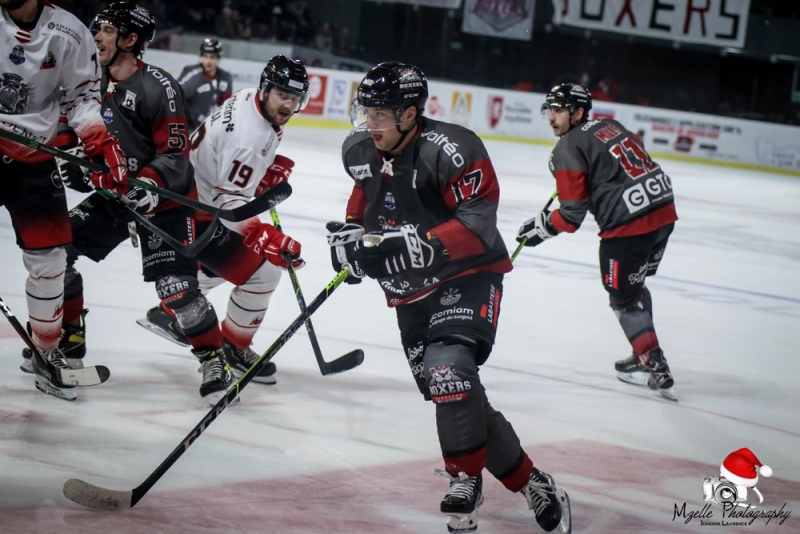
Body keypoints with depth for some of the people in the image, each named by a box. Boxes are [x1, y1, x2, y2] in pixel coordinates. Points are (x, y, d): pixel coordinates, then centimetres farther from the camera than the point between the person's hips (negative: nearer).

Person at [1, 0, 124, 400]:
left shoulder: (68, 34, -8)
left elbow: (82, 95, 1)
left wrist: (98, 138, -13)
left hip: (32, 160, 1)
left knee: (49, 259, 3)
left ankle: (46, 352, 19)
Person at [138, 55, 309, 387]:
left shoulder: (249, 99, -3)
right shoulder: (249, 137, -32)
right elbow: (229, 201, -32)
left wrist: (270, 169, 7)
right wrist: (266, 237, -41)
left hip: (192, 193, 11)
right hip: (198, 214, -11)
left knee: (218, 264, 33)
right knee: (262, 272, -11)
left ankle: (167, 313, 50)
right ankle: (233, 349, 6)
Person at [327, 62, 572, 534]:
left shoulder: (450, 149, -23)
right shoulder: (360, 151, 1)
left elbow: (478, 224, -27)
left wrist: (413, 244, -35)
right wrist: (350, 232, 7)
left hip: (467, 278, -7)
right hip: (411, 292, 8)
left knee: (447, 369, -29)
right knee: (454, 397, 6)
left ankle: (466, 483, -15)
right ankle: (530, 484, 17)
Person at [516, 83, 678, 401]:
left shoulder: (568, 149, -7)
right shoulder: (609, 126, 15)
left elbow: (572, 214, -9)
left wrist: (541, 228, 6)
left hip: (629, 223, -8)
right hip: (664, 210, 8)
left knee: (623, 296, 7)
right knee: (633, 285, 25)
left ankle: (654, 367, 6)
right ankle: (646, 357, 32)